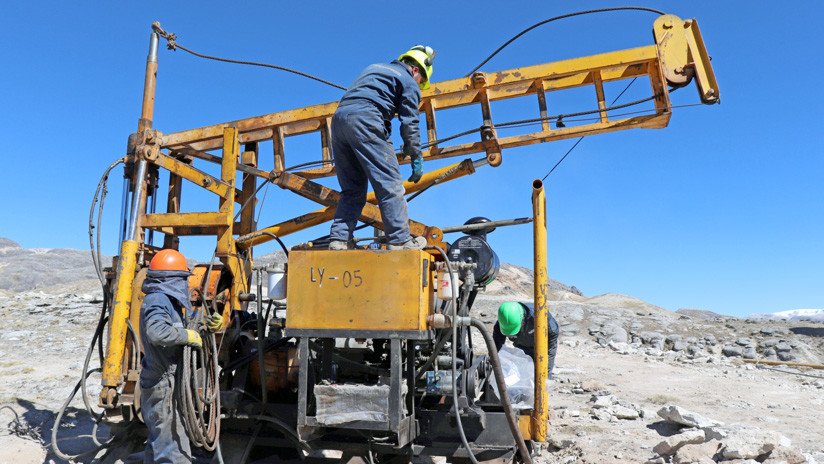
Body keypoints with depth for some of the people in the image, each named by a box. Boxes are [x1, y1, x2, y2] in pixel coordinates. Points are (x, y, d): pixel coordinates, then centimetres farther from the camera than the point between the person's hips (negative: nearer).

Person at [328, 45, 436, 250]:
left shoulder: (374, 68, 35)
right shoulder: (408, 81, 13)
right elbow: (409, 123, 5)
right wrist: (417, 158, 9)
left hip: (339, 117, 7)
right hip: (365, 119, -7)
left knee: (352, 189, 11)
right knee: (390, 185, -6)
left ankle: (339, 239, 2)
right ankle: (400, 241, -8)